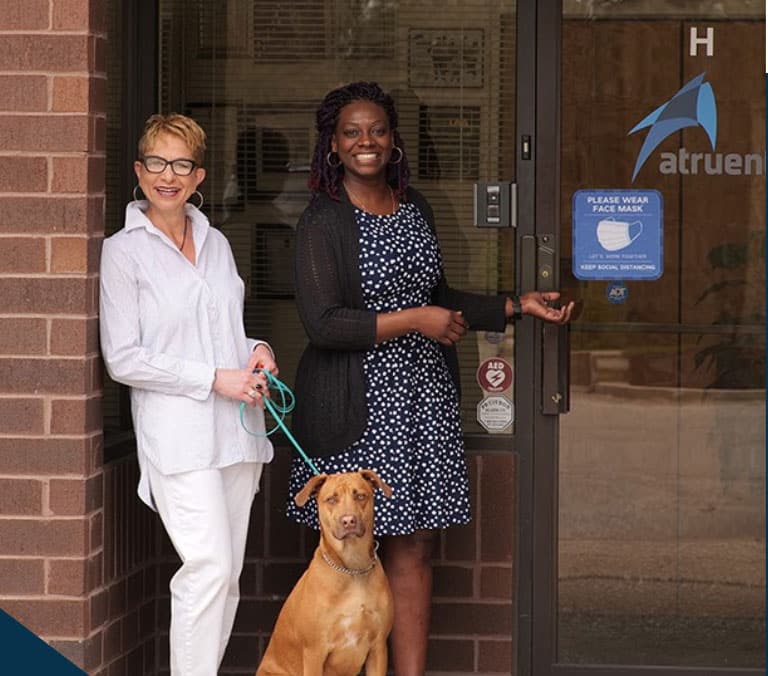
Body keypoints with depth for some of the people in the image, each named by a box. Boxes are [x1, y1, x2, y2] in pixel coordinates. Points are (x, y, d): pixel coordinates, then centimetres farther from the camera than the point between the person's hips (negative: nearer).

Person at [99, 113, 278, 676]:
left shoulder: (216, 243, 14)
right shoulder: (124, 251, -3)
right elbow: (123, 359, -9)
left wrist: (256, 351, 3)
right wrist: (215, 379, -13)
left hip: (237, 427, 6)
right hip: (178, 433, -6)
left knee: (227, 576, 6)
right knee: (209, 567, -17)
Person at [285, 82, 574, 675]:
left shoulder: (414, 207, 13)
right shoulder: (324, 221, -8)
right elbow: (322, 323, -16)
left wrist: (517, 306, 16)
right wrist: (416, 321, -15)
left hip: (424, 397, 6)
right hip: (359, 405, -6)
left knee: (415, 546, 4)